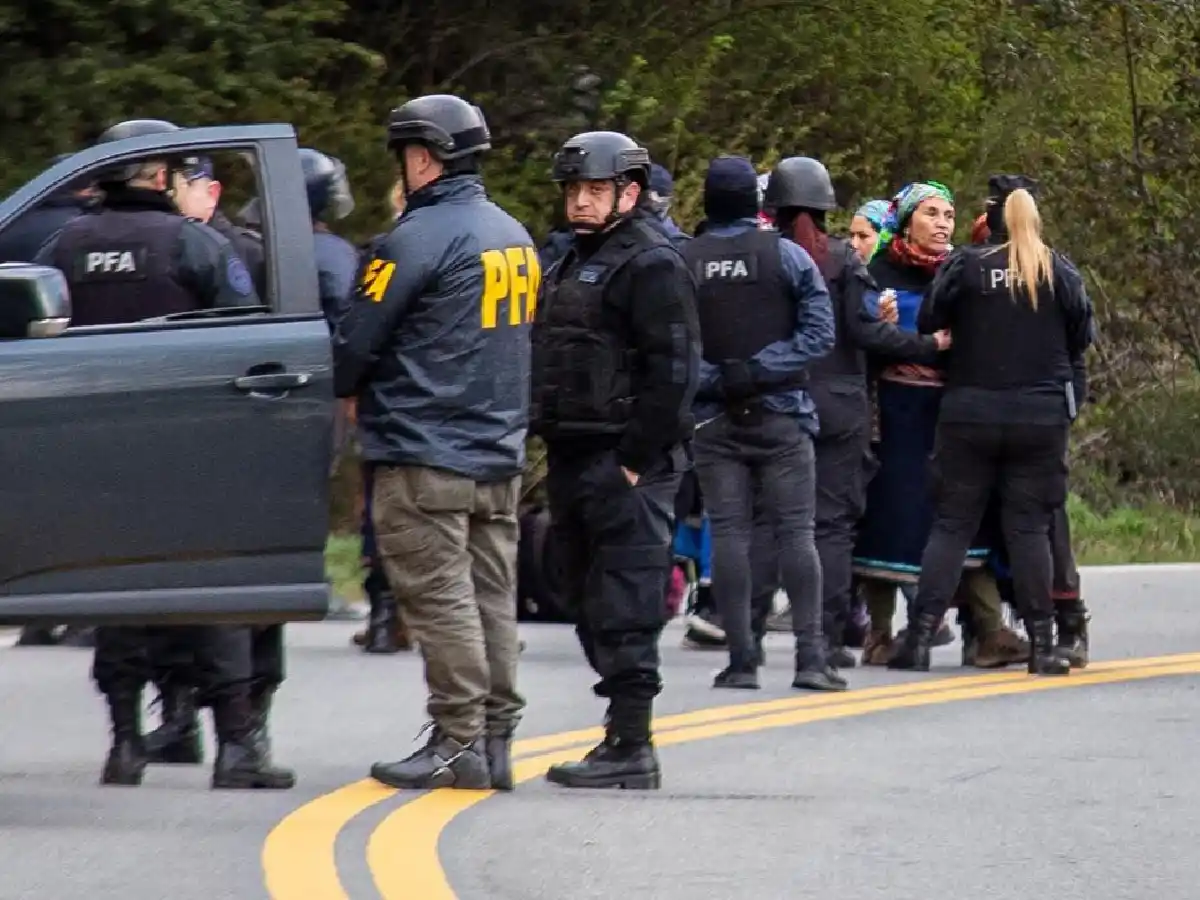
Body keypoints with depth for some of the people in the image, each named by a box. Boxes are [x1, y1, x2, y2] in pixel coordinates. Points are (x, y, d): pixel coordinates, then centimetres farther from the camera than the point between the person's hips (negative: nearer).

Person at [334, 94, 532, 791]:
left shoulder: (421, 236, -14)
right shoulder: (515, 237, 13)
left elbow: (356, 339, -11)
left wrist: (341, 391, 10)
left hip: (425, 453, -8)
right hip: (501, 449, 8)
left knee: (439, 599, -6)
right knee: (492, 596, 10)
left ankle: (457, 743, -7)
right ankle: (496, 739, 11)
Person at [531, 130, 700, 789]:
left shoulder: (651, 265, -10)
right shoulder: (576, 263, 21)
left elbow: (674, 369, -17)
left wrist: (636, 459, -20)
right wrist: (555, 449, 17)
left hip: (625, 465, -10)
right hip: (575, 461, 10)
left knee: (624, 608, -10)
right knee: (590, 605, 12)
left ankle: (631, 747, -10)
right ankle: (623, 739, 18)